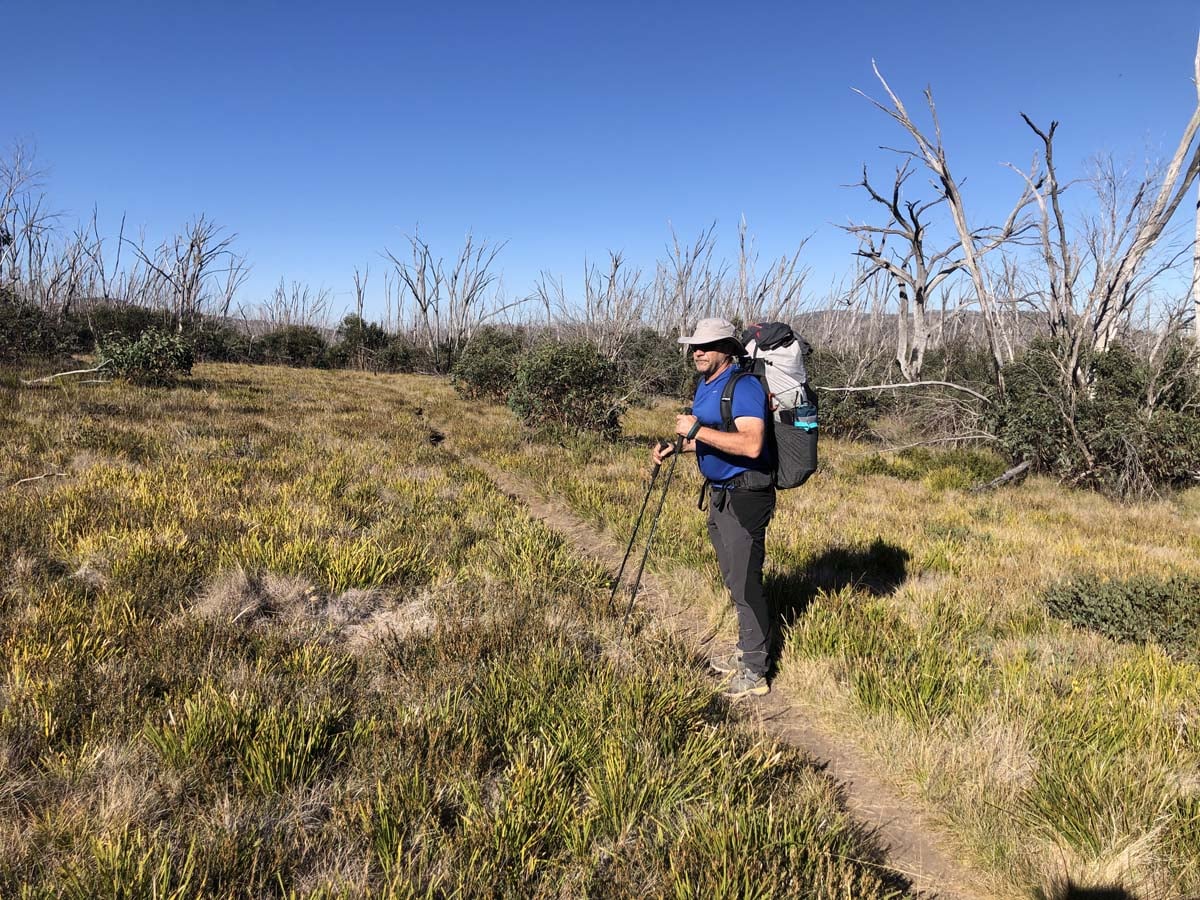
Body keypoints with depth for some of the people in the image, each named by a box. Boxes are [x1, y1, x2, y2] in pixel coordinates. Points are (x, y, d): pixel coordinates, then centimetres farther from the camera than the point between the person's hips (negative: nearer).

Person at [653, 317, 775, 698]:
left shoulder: (744, 386, -20)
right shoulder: (705, 385, 11)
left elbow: (751, 444, -32)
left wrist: (697, 430, -28)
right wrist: (676, 447, 8)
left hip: (745, 495, -10)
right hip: (720, 495, 10)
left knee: (745, 582, -5)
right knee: (734, 579, 18)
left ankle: (755, 672, 6)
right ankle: (746, 651, 33)